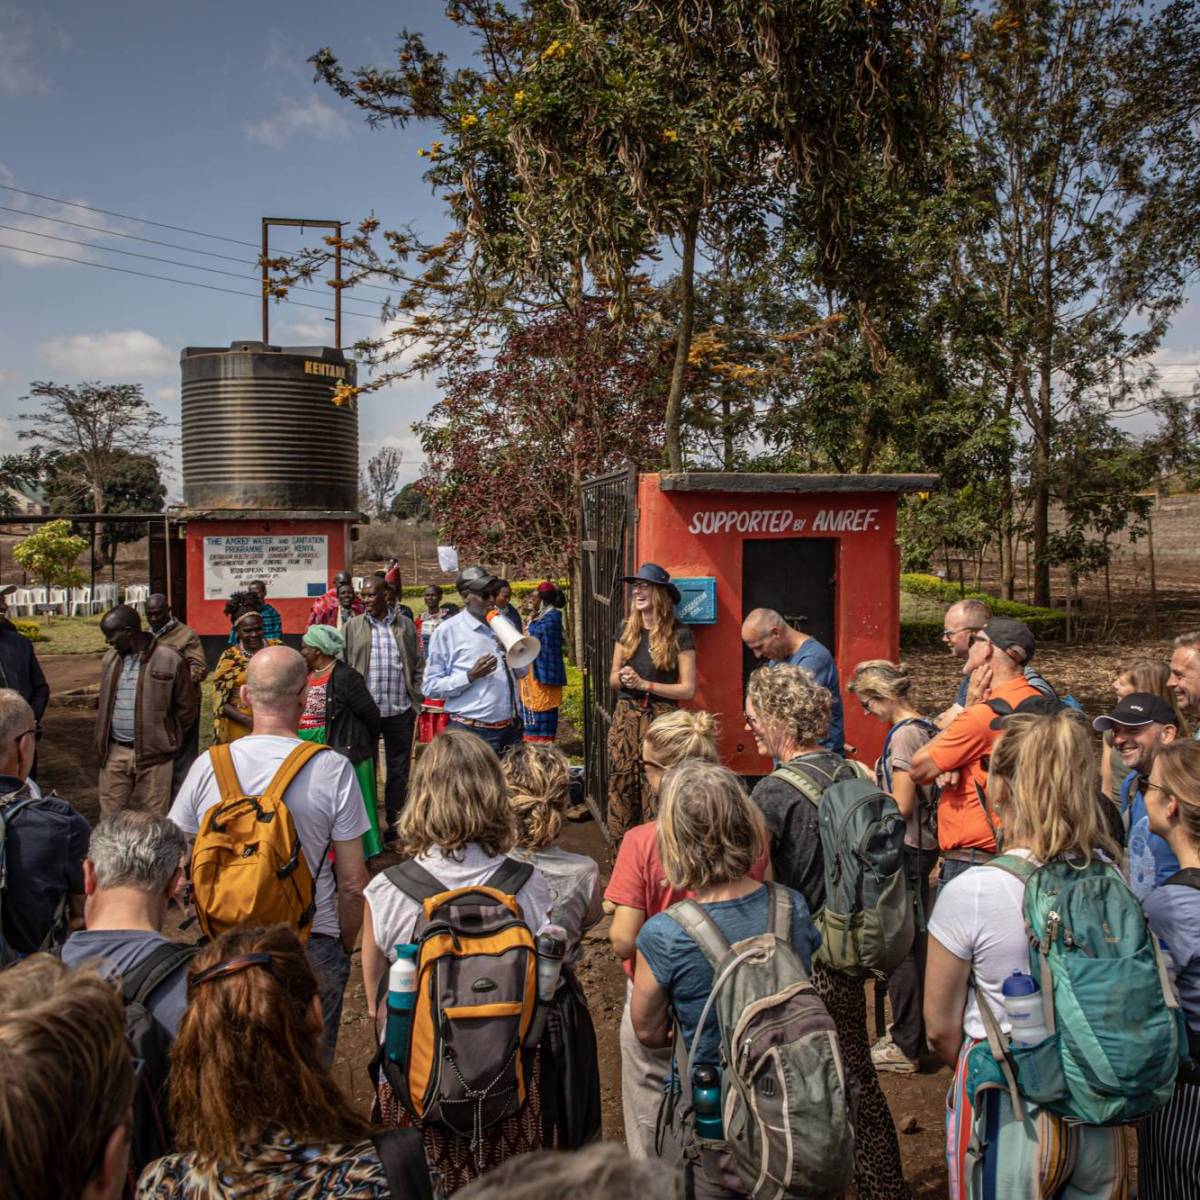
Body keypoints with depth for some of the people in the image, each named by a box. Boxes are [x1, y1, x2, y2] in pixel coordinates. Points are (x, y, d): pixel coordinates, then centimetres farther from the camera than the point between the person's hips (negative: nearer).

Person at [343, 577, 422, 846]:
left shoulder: (405, 625, 6)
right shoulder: (353, 626, 3)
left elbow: (418, 664, 9)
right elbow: (343, 666, 2)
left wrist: (416, 697, 1)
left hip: (400, 712, 1)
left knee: (399, 771, 8)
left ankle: (395, 825, 20)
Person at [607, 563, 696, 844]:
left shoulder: (679, 635, -5)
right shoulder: (627, 630, 10)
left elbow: (687, 689, -7)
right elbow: (612, 678, 17)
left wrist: (644, 684, -13)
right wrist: (622, 678, -7)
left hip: (661, 719, -5)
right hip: (625, 718, 5)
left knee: (656, 794, -7)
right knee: (621, 789, 3)